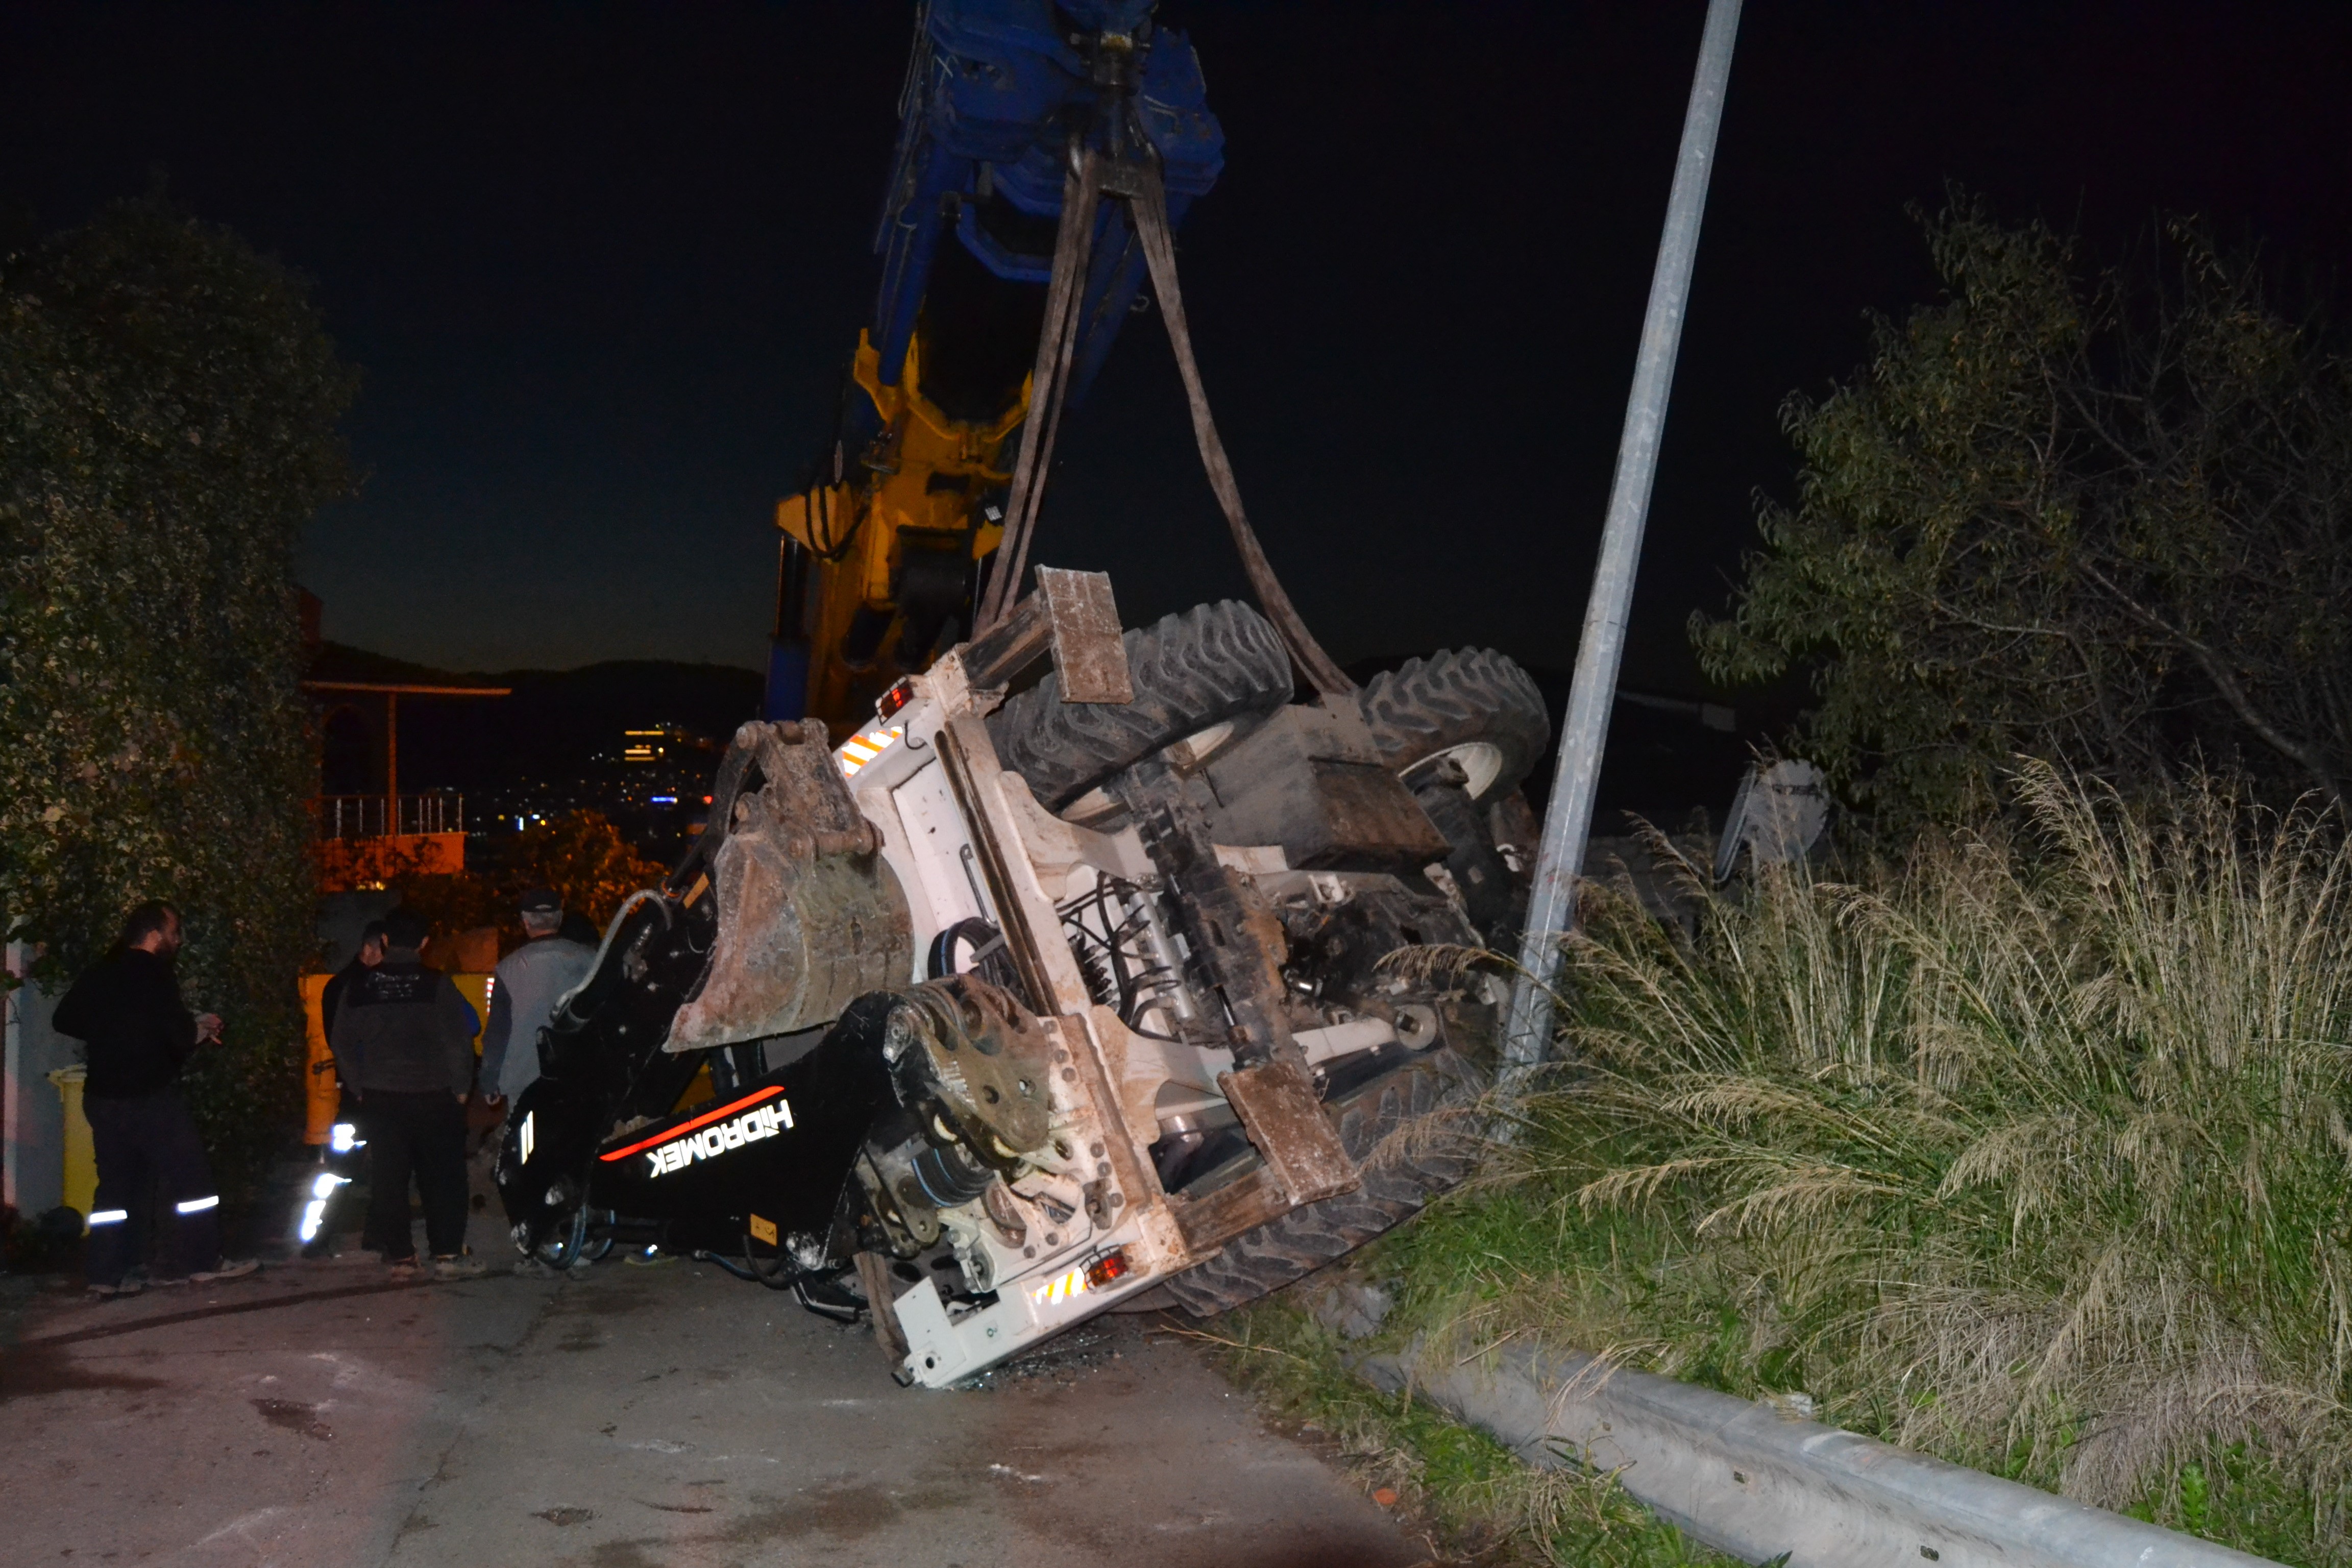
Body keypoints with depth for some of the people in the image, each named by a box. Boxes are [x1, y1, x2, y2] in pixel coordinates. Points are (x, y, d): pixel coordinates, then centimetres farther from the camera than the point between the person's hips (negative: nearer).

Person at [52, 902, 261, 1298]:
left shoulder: (99, 973, 7)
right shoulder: (154, 976, -15)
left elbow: (65, 1021, 16)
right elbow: (180, 1036, -21)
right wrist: (202, 1028, 0)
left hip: (102, 1097, 7)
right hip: (150, 1098, -7)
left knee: (115, 1184, 13)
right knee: (190, 1177, 4)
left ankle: (107, 1273, 12)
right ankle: (201, 1260, 9)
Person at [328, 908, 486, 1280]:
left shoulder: (360, 987, 2)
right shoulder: (436, 985, -9)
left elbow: (342, 1042, 9)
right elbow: (460, 1038, -9)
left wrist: (358, 1088, 17)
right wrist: (460, 1087, 2)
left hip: (380, 1096, 3)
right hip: (433, 1096, -3)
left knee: (388, 1177, 10)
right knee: (443, 1177, 3)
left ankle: (400, 1255, 12)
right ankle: (447, 1254, 0)